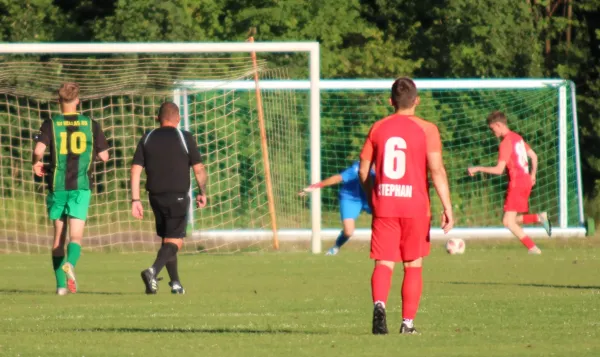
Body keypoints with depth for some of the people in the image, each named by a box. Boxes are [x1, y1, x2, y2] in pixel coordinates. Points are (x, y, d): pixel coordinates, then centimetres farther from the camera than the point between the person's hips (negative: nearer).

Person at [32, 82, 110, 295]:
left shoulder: (51, 124, -1)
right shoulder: (91, 125, 2)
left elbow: (39, 150, -16)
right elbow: (104, 156, 4)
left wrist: (36, 164, 5)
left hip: (57, 187, 1)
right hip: (81, 186, 0)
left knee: (59, 236, 11)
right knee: (76, 236, -4)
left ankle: (61, 284, 10)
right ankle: (70, 264, -35)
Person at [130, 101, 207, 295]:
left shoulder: (147, 139, 7)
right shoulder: (185, 138, -2)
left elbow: (135, 170, 1)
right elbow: (199, 169, -3)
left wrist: (135, 200, 2)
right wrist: (202, 193, 11)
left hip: (156, 197, 4)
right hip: (178, 197, -4)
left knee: (166, 239, 19)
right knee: (175, 241, -5)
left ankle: (175, 283, 22)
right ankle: (153, 271, -29)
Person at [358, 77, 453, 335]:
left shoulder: (378, 129, 5)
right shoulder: (426, 129, -4)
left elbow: (363, 171, 9)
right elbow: (437, 170, -12)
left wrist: (372, 199, 25)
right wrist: (448, 207, -11)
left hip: (383, 205, 1)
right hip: (415, 206, -1)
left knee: (384, 262, 0)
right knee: (413, 265, 11)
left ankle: (379, 304, -28)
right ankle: (408, 323, 10)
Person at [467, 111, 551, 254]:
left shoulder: (506, 143, -15)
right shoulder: (517, 137, 13)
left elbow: (499, 170, -19)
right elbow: (533, 155, 21)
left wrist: (478, 168, -12)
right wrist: (533, 174, 32)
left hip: (516, 183, -9)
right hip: (526, 181, 9)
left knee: (508, 222, -9)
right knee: (510, 220, 13)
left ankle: (533, 248, -13)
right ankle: (539, 218, 0)